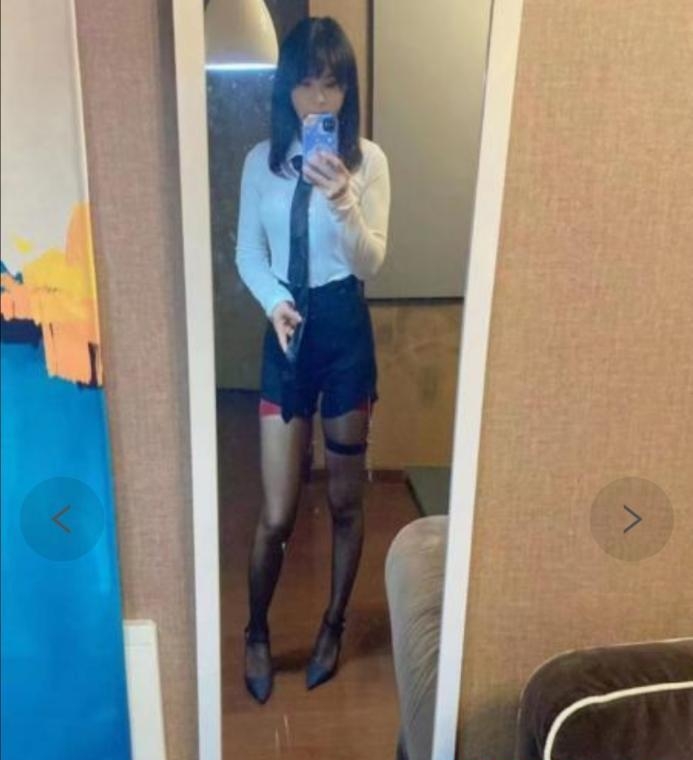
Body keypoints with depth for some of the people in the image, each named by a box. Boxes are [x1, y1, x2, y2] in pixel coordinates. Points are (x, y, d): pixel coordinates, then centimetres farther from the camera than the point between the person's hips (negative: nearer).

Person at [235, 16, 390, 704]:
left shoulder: (368, 159, -2)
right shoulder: (262, 161, 3)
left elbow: (372, 261, -9)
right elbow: (248, 252, 7)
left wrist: (343, 200, -26)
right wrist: (274, 303, -12)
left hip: (346, 331, -1)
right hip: (286, 334, 1)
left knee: (345, 497, 13)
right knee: (277, 514, 3)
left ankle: (332, 626, 36)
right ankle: (256, 633, 30)